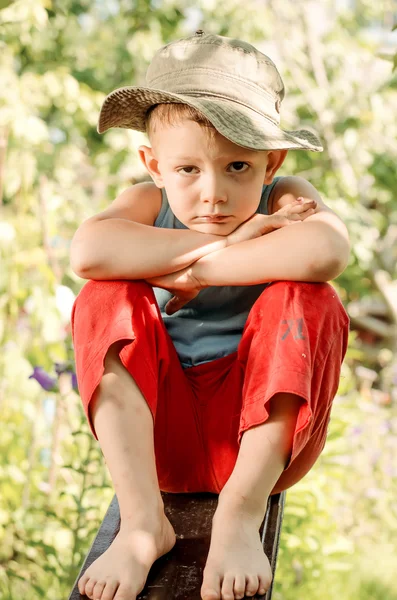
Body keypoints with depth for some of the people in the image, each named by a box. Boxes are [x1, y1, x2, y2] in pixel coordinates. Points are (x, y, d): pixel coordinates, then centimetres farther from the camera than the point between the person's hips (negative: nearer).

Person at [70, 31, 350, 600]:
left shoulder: (285, 200, -8)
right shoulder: (148, 205, -3)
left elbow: (326, 250, -35)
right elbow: (88, 251, -29)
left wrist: (196, 271, -27)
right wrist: (225, 243, -26)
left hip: (264, 431, -1)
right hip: (160, 434, 2)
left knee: (306, 301, -24)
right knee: (106, 299, -19)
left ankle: (242, 512, -22)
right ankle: (142, 521, -21)